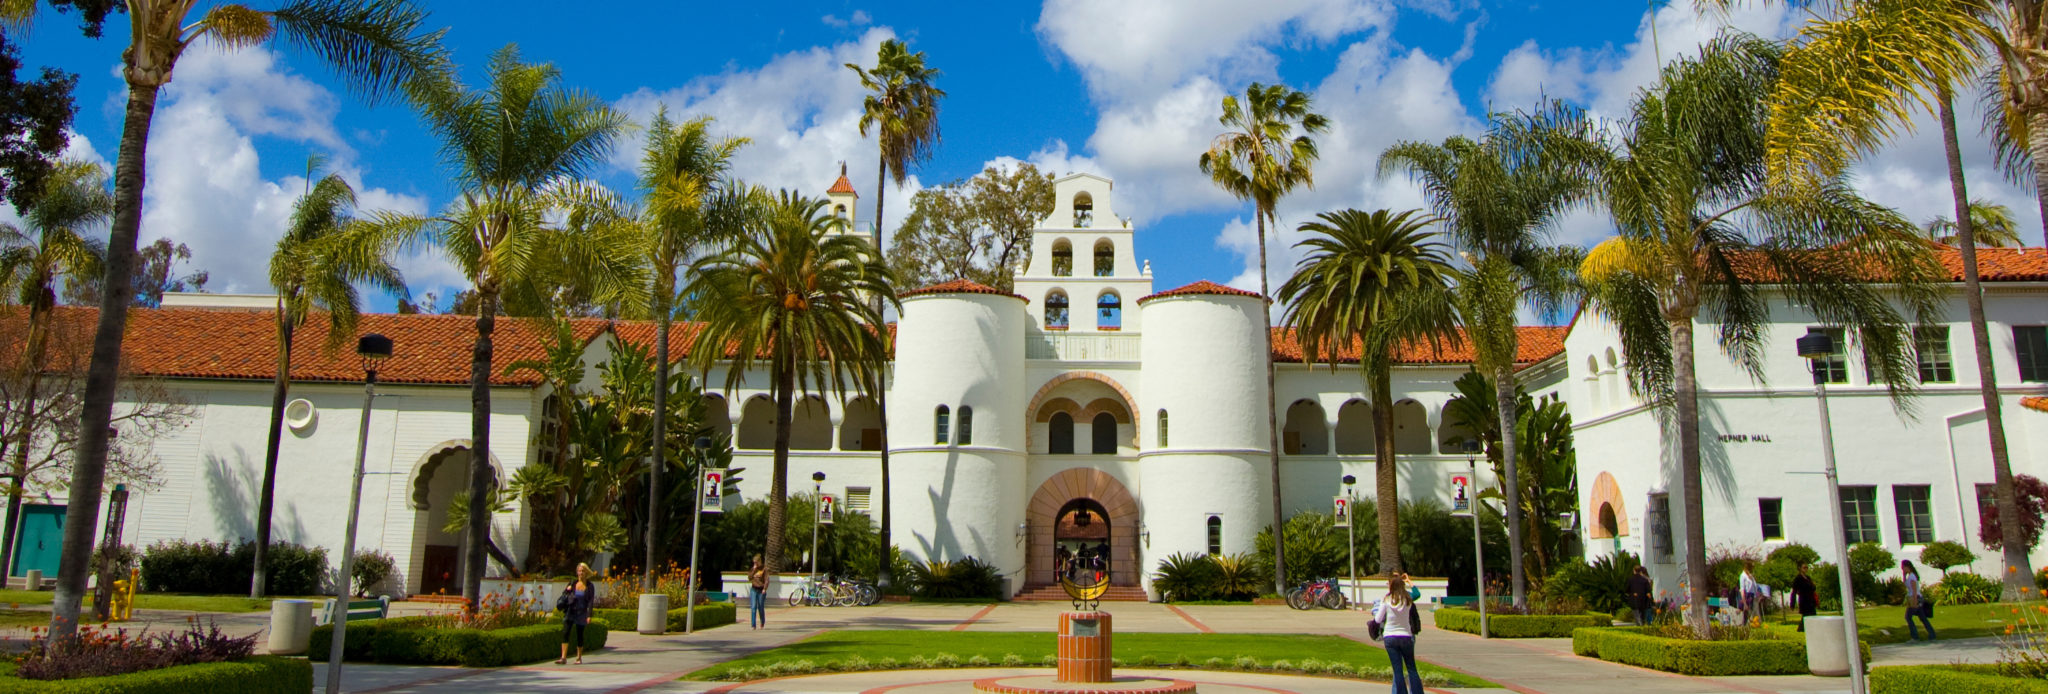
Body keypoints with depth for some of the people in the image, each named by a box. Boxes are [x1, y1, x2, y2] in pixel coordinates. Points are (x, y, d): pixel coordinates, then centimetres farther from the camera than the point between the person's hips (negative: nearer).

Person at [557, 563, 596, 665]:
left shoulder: (590, 587, -2)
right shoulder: (572, 583, 5)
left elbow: (591, 602, -4)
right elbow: (564, 595, 15)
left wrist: (589, 616, -12)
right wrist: (567, 590, -8)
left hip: (581, 613, -2)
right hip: (570, 612, 2)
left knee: (579, 635, 3)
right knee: (565, 633, -11)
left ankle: (579, 658, 16)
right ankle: (563, 657, -11)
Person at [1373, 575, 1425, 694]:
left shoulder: (1386, 600, -7)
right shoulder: (1408, 600, -3)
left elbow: (1378, 619, -3)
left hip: (1390, 637, -1)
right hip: (1406, 636, 1)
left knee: (1397, 670, 2)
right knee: (1412, 668, 11)